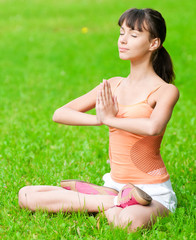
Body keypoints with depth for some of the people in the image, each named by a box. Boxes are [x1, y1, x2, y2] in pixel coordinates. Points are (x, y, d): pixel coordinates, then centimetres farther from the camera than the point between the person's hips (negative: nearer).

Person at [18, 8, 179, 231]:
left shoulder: (165, 90, -8)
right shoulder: (113, 86, 10)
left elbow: (153, 127, -31)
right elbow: (59, 114, 5)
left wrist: (110, 119, -16)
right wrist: (98, 119, -13)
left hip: (153, 192, -7)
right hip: (114, 186, 7)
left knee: (130, 220, -45)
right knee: (26, 196, -7)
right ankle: (116, 200, -10)